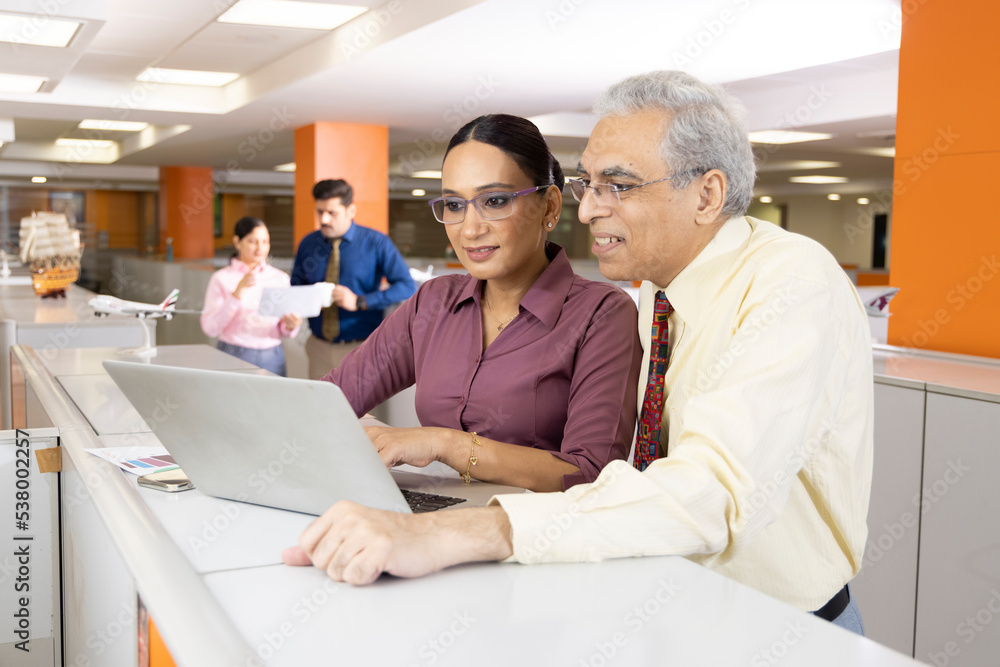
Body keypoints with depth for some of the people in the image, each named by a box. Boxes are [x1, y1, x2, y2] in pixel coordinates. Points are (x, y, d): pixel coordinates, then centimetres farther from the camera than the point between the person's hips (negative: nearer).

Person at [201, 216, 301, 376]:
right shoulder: (221, 278, 0)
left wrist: (290, 326, -14)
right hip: (234, 357, -2)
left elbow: (282, 332, 10)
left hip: (272, 358, 2)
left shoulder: (280, 278, 8)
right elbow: (210, 328, -10)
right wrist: (237, 292, -17)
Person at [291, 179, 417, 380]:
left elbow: (408, 287, -14)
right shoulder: (308, 244, 6)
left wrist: (359, 302, -22)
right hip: (319, 349, 3)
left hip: (361, 351, -3)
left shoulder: (376, 243, -5)